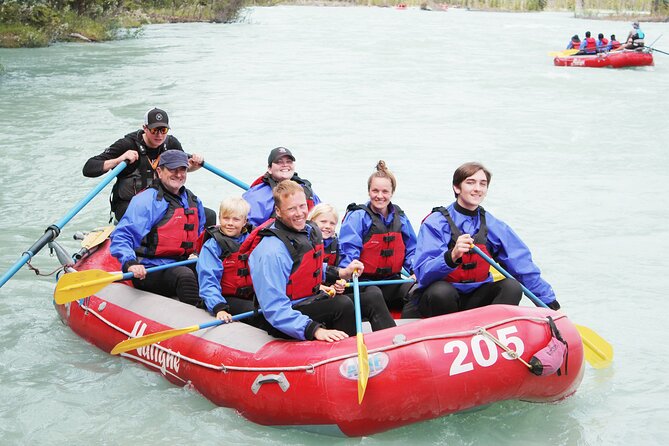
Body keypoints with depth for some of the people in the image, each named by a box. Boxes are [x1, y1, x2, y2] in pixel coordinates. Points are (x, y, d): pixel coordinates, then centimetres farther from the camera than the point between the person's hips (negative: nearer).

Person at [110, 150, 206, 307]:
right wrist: (130, 263, -32)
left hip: (183, 264, 7)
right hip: (148, 273, -7)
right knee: (184, 275, -35)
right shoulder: (146, 200, -8)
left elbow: (201, 236, 36)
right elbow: (121, 237, -15)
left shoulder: (194, 201, 18)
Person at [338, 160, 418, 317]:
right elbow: (348, 251, -12)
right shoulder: (357, 217, -2)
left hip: (391, 281, 4)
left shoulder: (400, 218, 14)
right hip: (363, 281, -4)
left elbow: (411, 250, 20)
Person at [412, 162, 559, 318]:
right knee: (441, 291, -36)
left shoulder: (493, 226, 5)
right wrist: (452, 256, -41)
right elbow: (423, 273, -23)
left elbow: (524, 267, 7)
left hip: (475, 297, 4)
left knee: (512, 287, -19)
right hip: (439, 299, -4)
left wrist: (550, 303, 1)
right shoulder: (435, 223, -10)